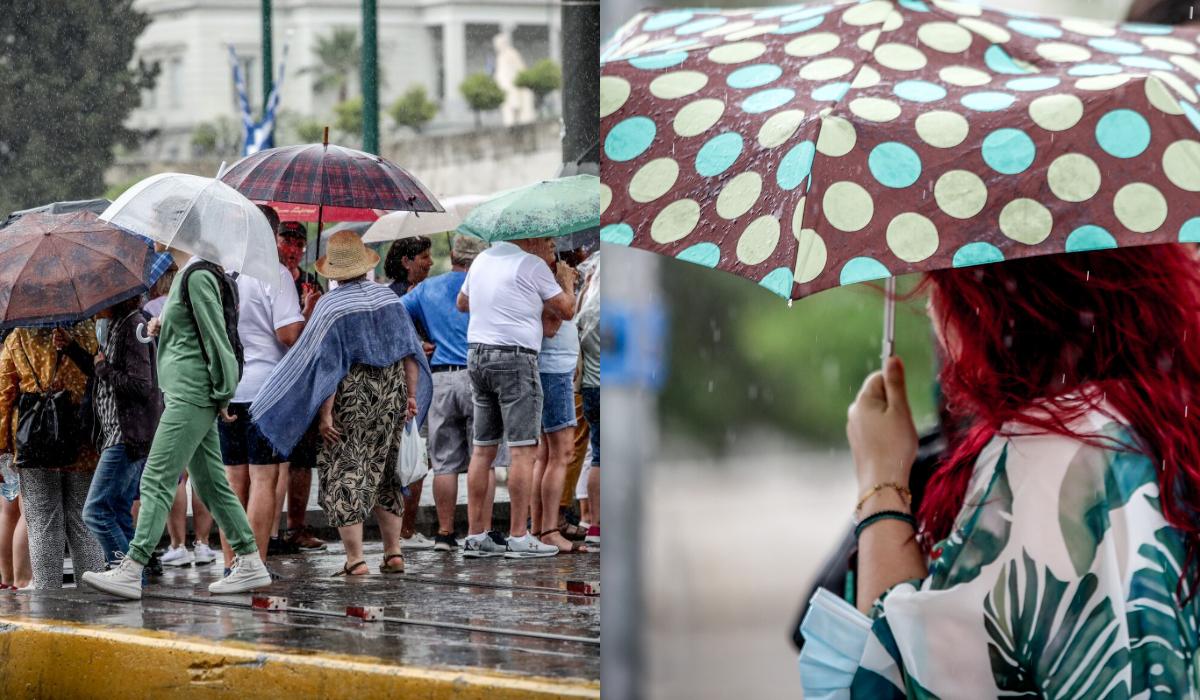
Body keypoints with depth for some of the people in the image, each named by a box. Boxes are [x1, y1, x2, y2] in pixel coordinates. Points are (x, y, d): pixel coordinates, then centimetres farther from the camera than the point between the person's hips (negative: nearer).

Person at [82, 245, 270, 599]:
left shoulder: (198, 277, -13)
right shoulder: (185, 275, 16)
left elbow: (216, 336, -14)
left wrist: (222, 396, -12)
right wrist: (160, 327, 6)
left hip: (191, 394, -10)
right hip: (185, 394, 10)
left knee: (157, 480, -12)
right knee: (211, 483, 11)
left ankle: (131, 571, -15)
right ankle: (250, 563, 14)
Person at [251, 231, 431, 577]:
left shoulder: (331, 306, -11)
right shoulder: (389, 298, 6)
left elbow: (328, 365, -14)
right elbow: (410, 352, 8)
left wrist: (325, 414, -14)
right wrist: (412, 395, 13)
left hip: (352, 396, -6)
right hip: (392, 393, 6)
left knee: (343, 473, 0)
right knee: (384, 473, 17)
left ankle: (355, 558, -6)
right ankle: (393, 553, 18)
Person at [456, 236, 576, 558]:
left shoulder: (483, 259, 13)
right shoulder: (532, 265, -8)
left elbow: (462, 303, 29)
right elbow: (566, 311, 0)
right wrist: (567, 281, 18)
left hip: (477, 354, 8)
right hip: (514, 358, -8)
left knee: (483, 448, 9)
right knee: (523, 449, -6)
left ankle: (476, 535, 8)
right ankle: (518, 537, -9)